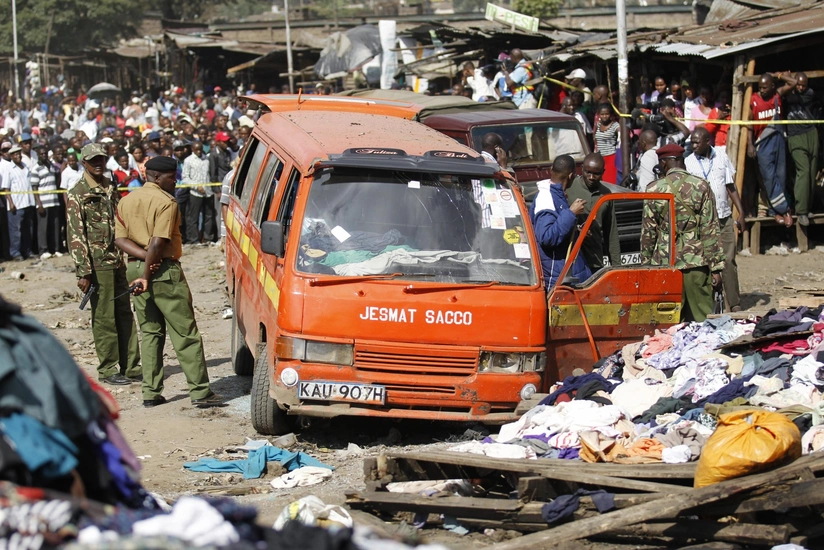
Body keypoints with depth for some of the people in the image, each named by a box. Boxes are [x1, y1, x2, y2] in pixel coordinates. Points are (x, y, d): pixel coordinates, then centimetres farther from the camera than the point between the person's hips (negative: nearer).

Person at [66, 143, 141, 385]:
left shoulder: (112, 190, 14)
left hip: (118, 262, 6)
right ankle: (108, 370, 6)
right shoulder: (77, 194, -6)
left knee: (125, 316, 8)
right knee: (104, 318, -1)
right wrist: (83, 272, -16)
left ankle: (130, 366, 14)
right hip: (98, 264, -6)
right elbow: (75, 235, -11)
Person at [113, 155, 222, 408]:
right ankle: (200, 391, -3)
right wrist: (147, 276, -12)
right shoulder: (166, 202, -11)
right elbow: (158, 242, -19)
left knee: (150, 332, 13)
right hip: (164, 270, -7)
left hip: (136, 268, 7)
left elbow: (120, 239, 3)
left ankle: (151, 392, 10)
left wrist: (143, 257, -10)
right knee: (185, 333, -3)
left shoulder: (126, 201, 13)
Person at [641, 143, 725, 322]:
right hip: (696, 263, 0)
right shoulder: (701, 187, -1)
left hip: (664, 264, 1)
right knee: (700, 317, 3)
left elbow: (648, 232, 4)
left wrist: (645, 264, 14)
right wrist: (716, 267, -1)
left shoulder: (654, 190, 0)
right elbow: (710, 230, -3)